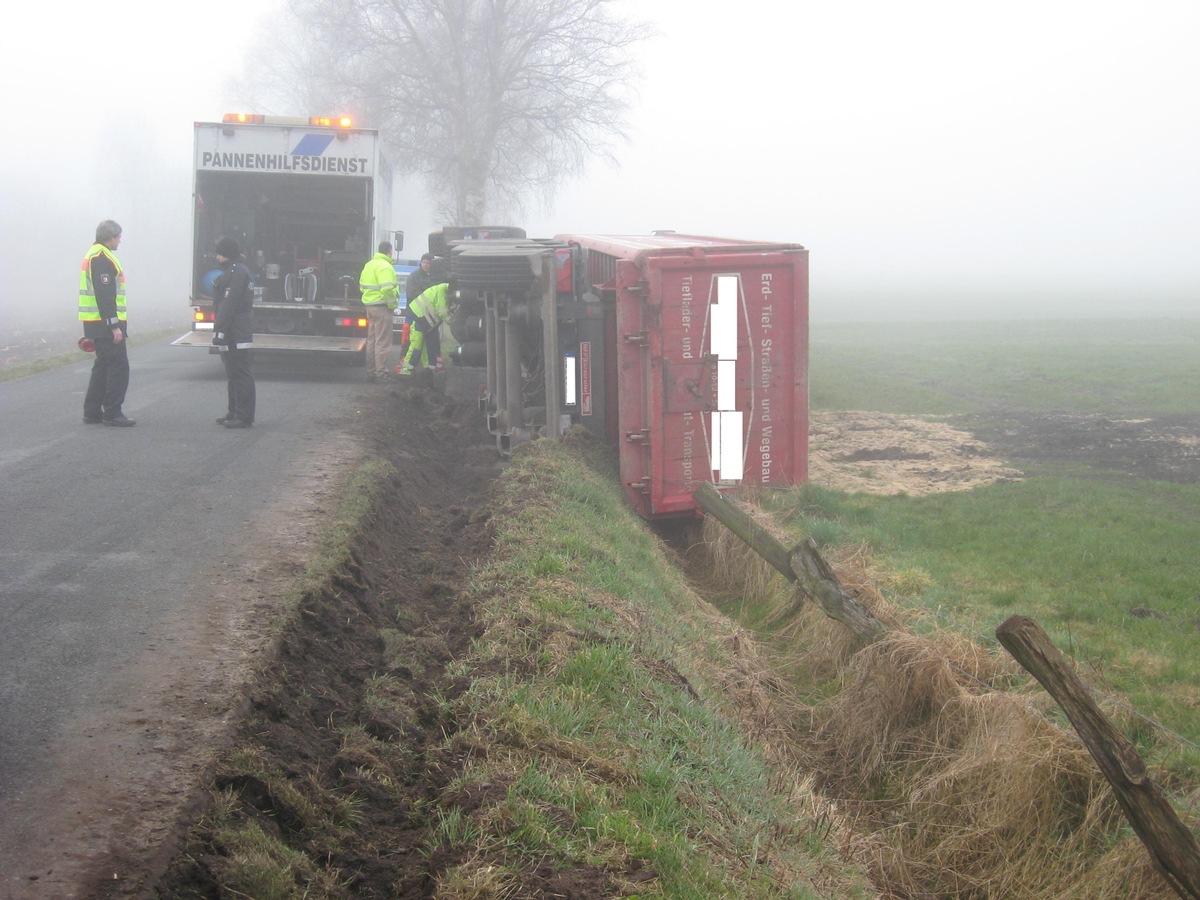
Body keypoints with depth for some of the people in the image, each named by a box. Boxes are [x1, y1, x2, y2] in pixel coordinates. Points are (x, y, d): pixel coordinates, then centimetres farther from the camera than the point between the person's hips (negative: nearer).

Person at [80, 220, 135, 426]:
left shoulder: (93, 255, 19)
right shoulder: (102, 258, -15)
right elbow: (104, 296, -22)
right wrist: (114, 325, -23)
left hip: (96, 323, 10)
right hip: (105, 323, -10)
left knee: (103, 366, 15)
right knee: (118, 366, -6)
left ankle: (92, 412, 17)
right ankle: (112, 413, -5)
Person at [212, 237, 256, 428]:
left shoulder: (238, 272, -15)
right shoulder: (231, 271, 19)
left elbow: (229, 304, -22)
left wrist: (220, 330, -24)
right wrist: (219, 330, 19)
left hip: (236, 334, -11)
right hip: (232, 334, 11)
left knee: (240, 375, -8)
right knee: (233, 374, 16)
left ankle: (243, 417, -7)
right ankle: (234, 412, 24)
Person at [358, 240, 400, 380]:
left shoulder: (369, 264, 14)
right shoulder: (385, 267, -16)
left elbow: (362, 286, 19)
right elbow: (387, 289, -25)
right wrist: (393, 303, -13)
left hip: (369, 305, 9)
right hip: (381, 307, -9)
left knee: (372, 340, 15)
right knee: (383, 341, -6)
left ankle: (371, 370, 20)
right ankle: (381, 373, -7)